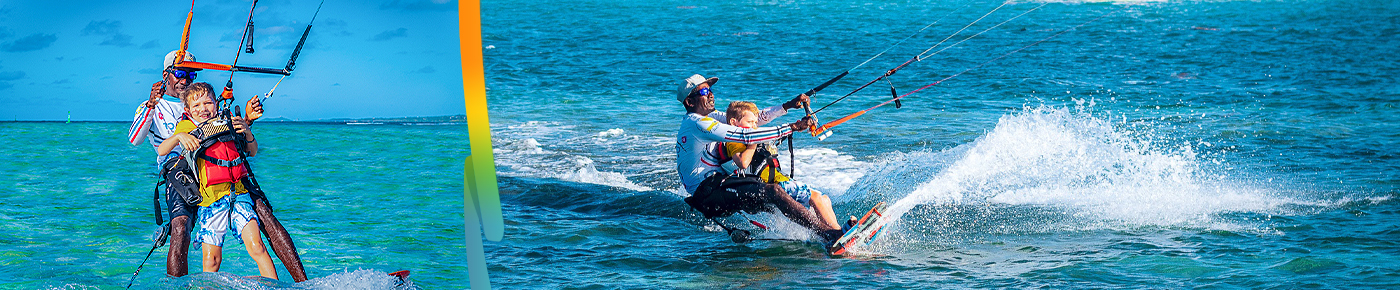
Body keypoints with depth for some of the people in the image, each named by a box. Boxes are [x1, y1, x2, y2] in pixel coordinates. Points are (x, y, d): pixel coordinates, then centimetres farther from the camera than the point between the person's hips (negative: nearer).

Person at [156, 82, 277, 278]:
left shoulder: (227, 121, 14)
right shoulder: (187, 126, 7)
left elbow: (252, 152, 22)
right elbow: (161, 150, -5)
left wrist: (247, 132, 3)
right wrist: (179, 136, -23)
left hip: (238, 192, 2)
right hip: (210, 198, -1)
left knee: (256, 247, -12)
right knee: (211, 259, -6)